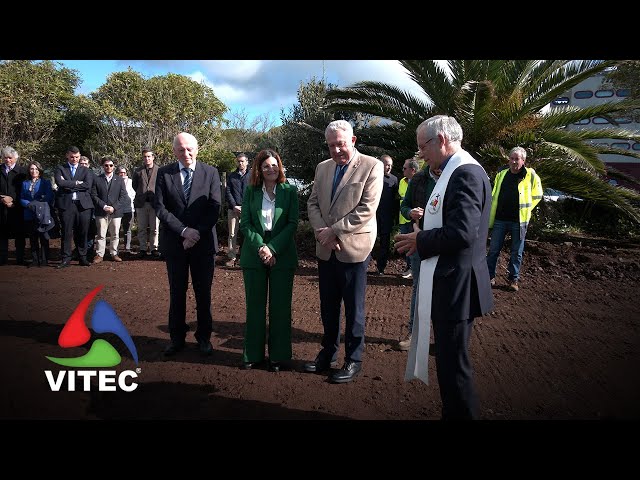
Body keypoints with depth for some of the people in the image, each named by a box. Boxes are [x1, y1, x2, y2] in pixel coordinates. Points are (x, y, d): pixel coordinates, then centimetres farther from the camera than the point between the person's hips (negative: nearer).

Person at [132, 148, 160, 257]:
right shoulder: (138, 171, 8)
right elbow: (134, 185, 18)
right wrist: (141, 194, 14)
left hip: (155, 202, -2)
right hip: (141, 203, 2)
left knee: (154, 228, 2)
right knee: (141, 228, 6)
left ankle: (154, 248, 11)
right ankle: (143, 248, 14)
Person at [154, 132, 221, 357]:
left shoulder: (210, 172, -1)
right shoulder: (164, 173, 1)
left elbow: (215, 207, -5)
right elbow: (160, 207, -5)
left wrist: (197, 233, -14)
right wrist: (184, 230, -14)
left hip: (204, 242, -1)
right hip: (174, 243, 1)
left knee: (203, 292, 8)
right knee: (177, 292, 11)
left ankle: (204, 337, 23)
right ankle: (177, 337, 24)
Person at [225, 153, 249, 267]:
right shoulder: (231, 176, 13)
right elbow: (227, 192, 8)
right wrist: (234, 206, -4)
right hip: (233, 209, 2)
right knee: (232, 233, 2)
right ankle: (232, 257, 7)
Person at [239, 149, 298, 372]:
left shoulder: (290, 191, 1)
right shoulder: (250, 191, 6)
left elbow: (292, 224, -4)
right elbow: (245, 223, 1)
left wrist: (272, 248, -14)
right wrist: (260, 247, -14)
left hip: (282, 256, -1)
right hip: (253, 255, 2)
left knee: (280, 307, 4)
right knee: (254, 306, 8)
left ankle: (278, 356, 16)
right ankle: (253, 354, 21)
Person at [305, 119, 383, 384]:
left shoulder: (372, 166, -7)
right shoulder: (322, 168, 11)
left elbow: (367, 209, -15)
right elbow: (313, 203, 10)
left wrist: (334, 230, -15)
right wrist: (322, 232, -7)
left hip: (353, 247, -5)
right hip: (326, 249, 6)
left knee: (353, 309, 5)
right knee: (328, 306, 16)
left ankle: (353, 360, 21)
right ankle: (328, 353, 31)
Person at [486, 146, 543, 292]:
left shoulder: (531, 176, -4)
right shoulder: (501, 173, 5)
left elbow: (537, 195, 7)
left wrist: (525, 209, 0)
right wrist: (492, 213, 10)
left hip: (519, 221, -2)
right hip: (500, 220, 2)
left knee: (517, 252, 8)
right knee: (493, 250, 5)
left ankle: (513, 279, 20)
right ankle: (490, 276, 16)